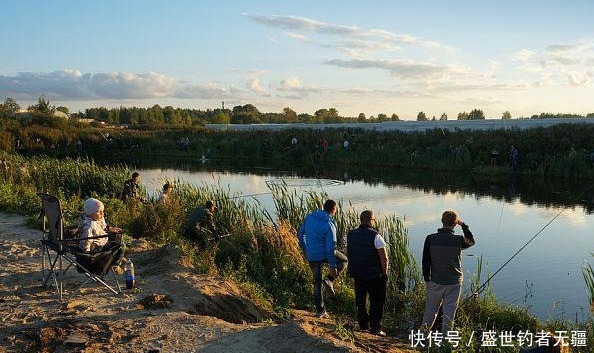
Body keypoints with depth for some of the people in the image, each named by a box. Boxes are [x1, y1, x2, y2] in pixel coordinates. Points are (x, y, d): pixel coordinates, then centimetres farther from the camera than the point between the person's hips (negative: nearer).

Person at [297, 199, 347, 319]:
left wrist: (305, 251, 20)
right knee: (343, 260, 24)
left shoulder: (309, 217, -1)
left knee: (317, 282, 19)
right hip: (324, 255, -5)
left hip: (311, 256, 5)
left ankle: (320, 311, 21)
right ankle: (329, 279, 6)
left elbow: (300, 234, 8)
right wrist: (333, 267, -12)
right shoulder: (329, 225, -17)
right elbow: (330, 247, -18)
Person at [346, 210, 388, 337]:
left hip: (357, 274, 5)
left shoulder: (350, 235, 0)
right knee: (376, 302, 7)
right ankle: (375, 328, 10)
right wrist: (384, 274, -4)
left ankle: (363, 324, 28)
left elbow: (348, 253, 11)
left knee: (360, 300, 19)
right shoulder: (375, 236, -18)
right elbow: (384, 258, -17)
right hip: (374, 275, -5)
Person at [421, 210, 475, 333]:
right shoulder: (459, 240, -11)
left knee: (430, 310, 14)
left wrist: (427, 279, 6)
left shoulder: (430, 239, -8)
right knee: (449, 312, 8)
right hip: (454, 282, -1)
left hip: (435, 282, 1)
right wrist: (463, 225, 14)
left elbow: (425, 262, -4)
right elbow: (471, 241, 14)